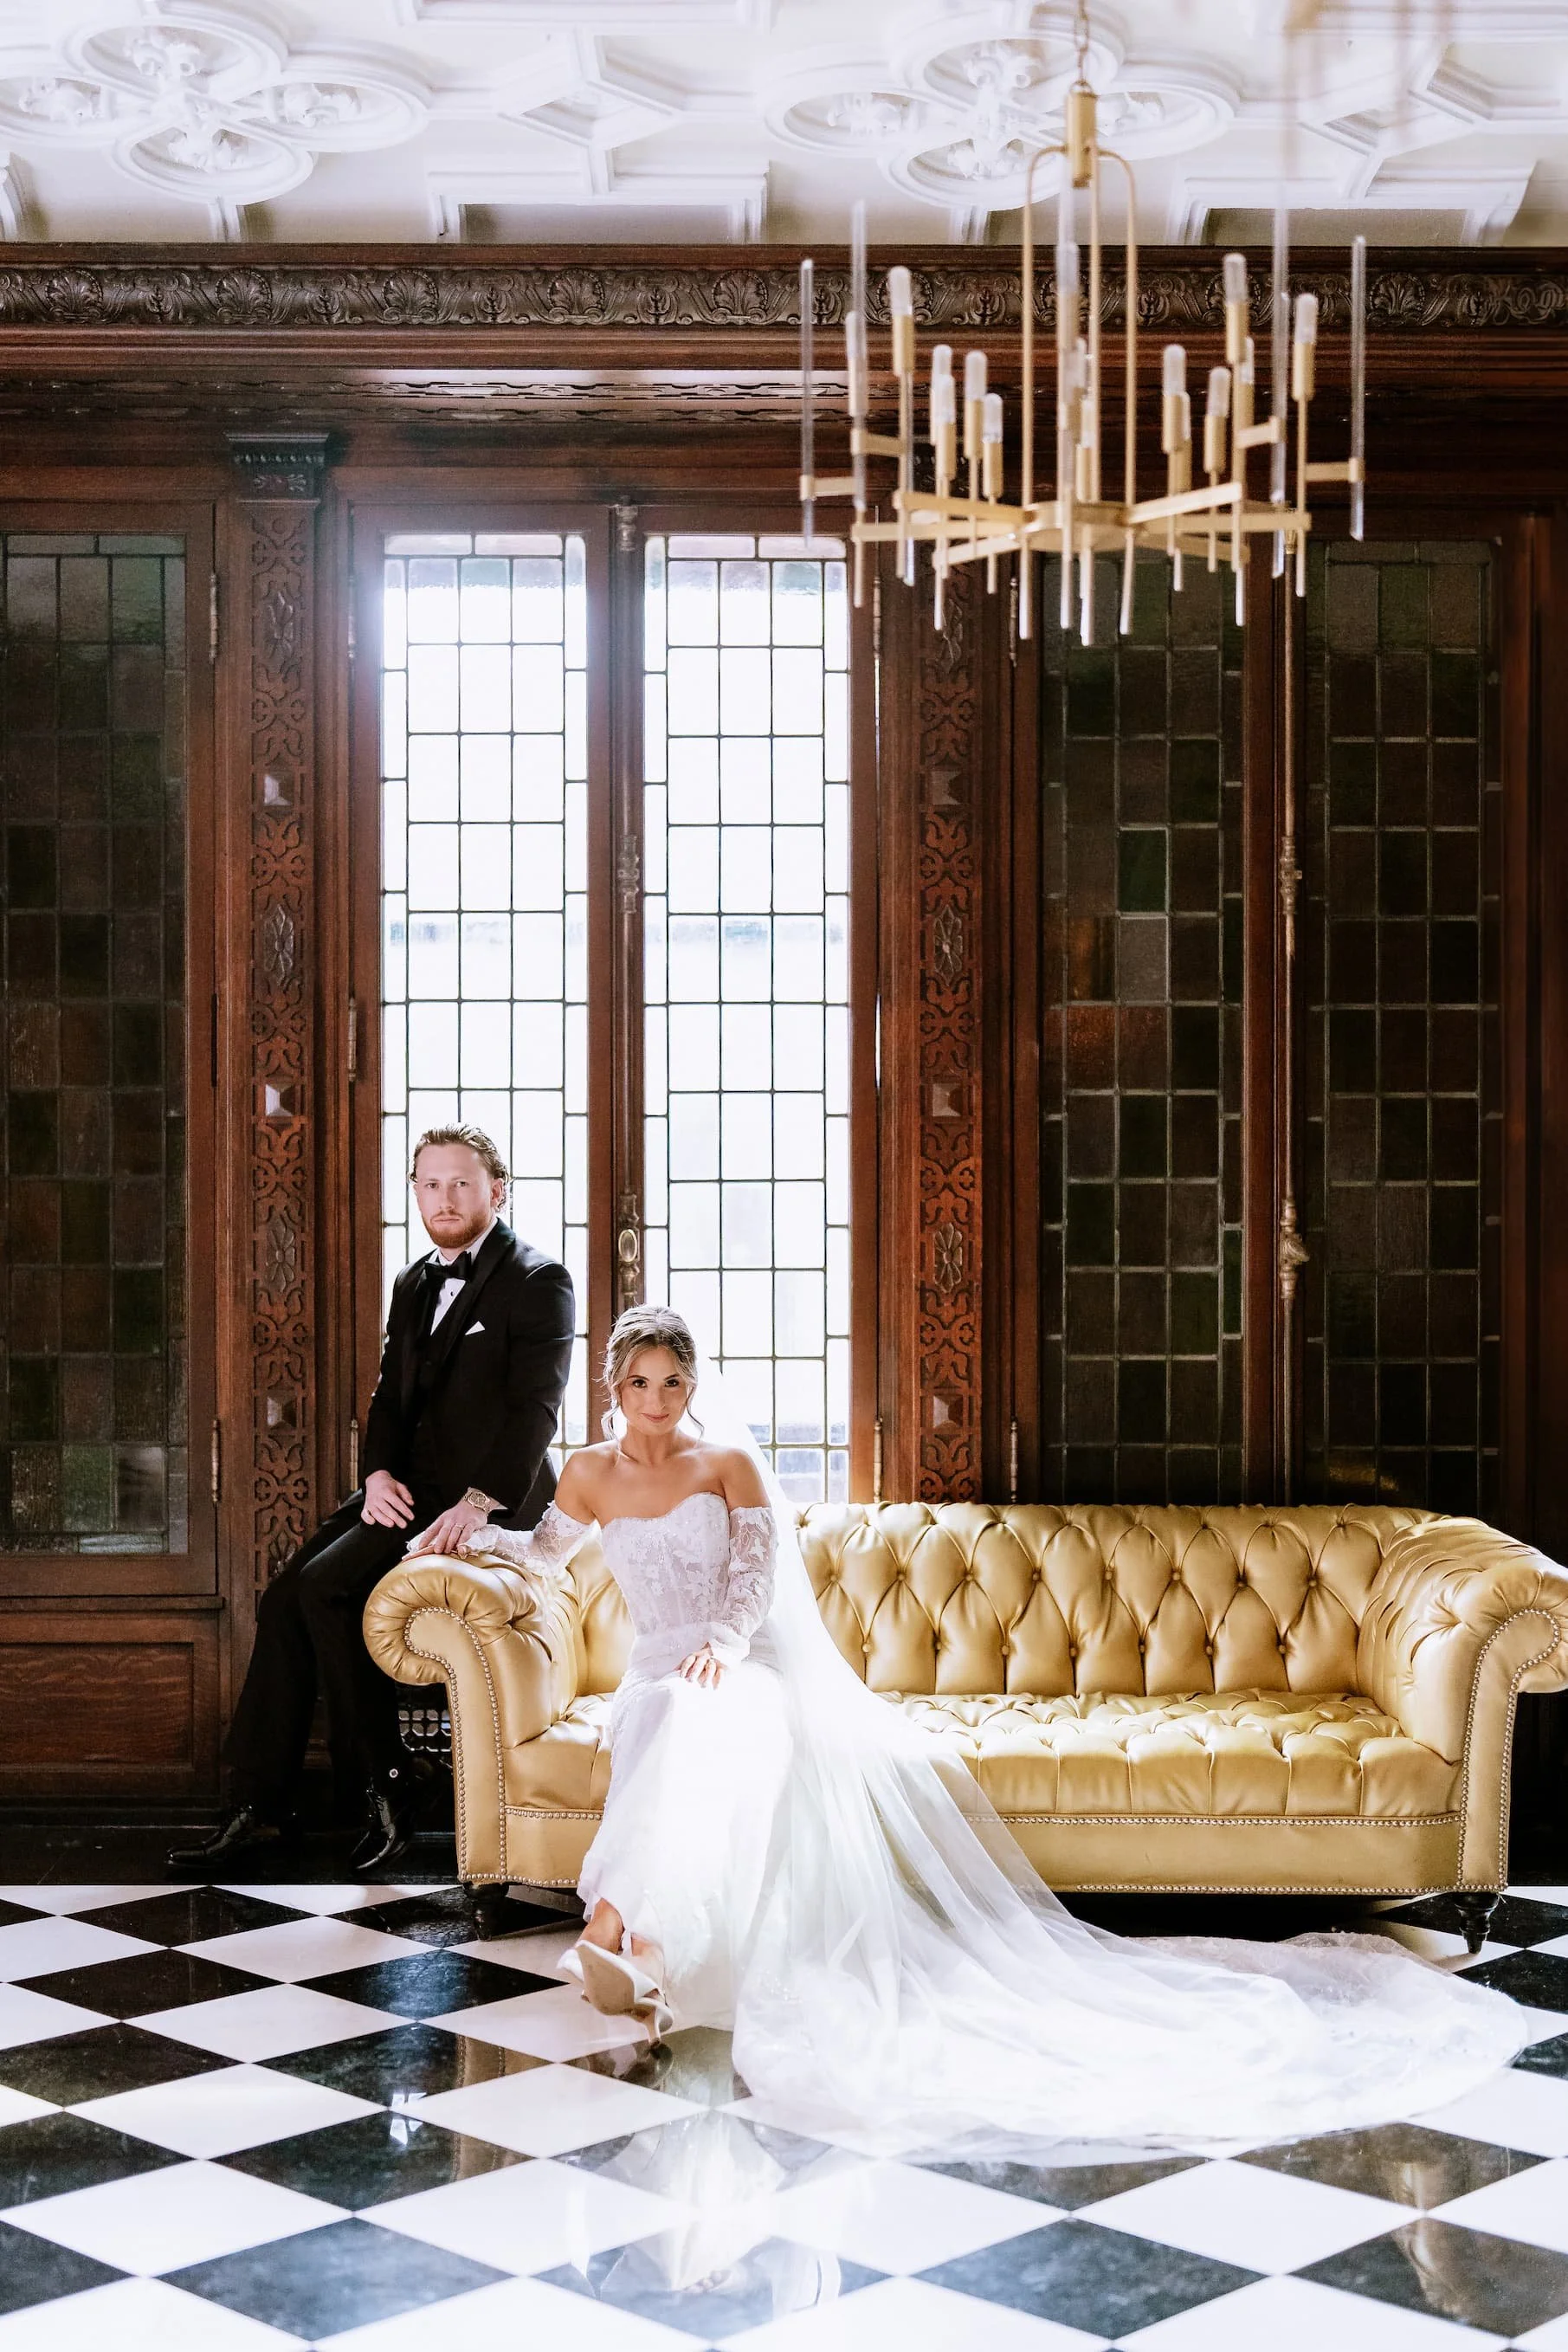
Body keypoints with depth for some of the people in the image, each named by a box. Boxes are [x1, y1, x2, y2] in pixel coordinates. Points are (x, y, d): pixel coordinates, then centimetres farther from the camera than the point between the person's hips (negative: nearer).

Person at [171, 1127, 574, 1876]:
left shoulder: (538, 1281, -7)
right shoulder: (414, 1285, 18)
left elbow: (536, 1406, -16)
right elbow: (391, 1396, 16)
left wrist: (480, 1502, -26)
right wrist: (379, 1474, -4)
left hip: (490, 1498, -8)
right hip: (410, 1488, 8)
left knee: (327, 1587, -23)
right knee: (284, 1598, -6)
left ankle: (384, 1783, -10)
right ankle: (261, 1803, 0)